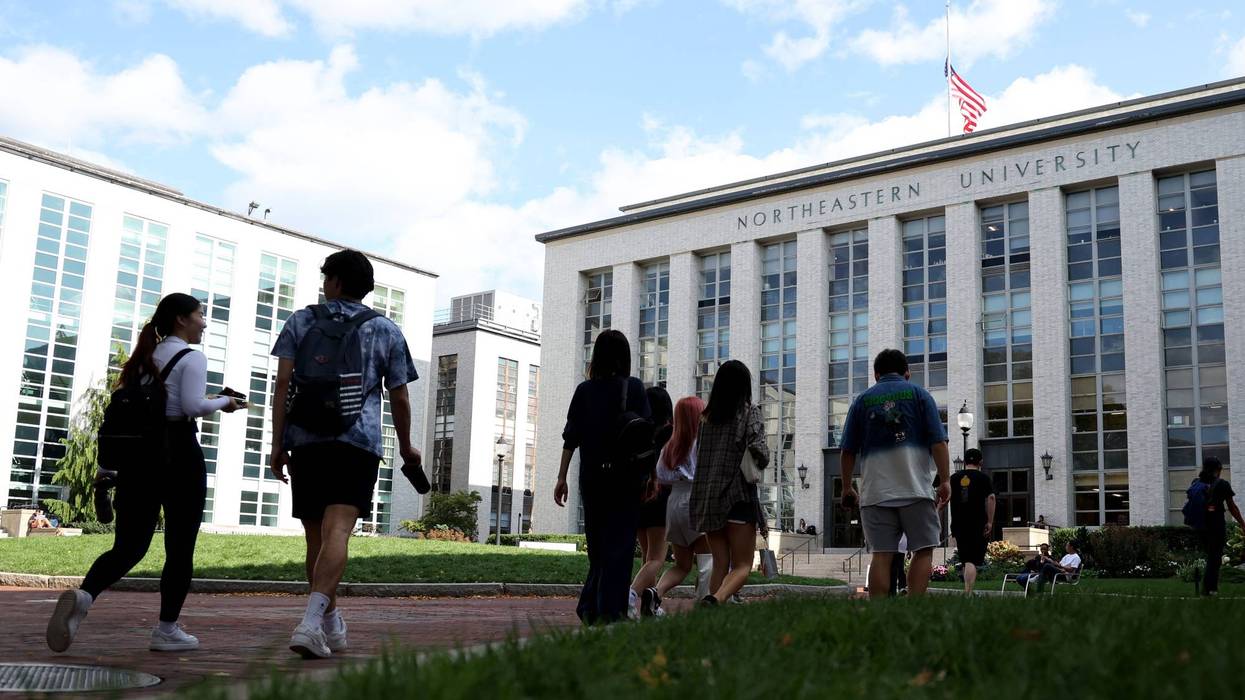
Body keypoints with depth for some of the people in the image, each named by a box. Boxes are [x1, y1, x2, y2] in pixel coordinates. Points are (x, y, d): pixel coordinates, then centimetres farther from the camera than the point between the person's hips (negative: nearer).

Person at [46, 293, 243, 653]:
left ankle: (83, 595, -23)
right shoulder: (191, 358, -4)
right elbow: (193, 405, -17)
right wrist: (224, 402, 2)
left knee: (129, 545, 5)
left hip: (137, 452, 6)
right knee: (180, 546, 5)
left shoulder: (143, 358, 17)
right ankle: (166, 630, 8)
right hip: (178, 453, -6)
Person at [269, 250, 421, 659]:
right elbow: (399, 398, 12)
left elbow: (283, 384, 3)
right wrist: (406, 447, 25)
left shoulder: (302, 321, 13)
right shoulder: (386, 331, 12)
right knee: (336, 531, -12)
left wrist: (277, 444, 3)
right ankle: (311, 623, -30)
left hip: (305, 441, 2)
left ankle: (332, 625, 23)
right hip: (359, 442, -2)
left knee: (316, 535, 12)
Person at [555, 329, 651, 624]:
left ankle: (591, 608, 14)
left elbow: (571, 437, 2)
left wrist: (561, 478, 7)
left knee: (597, 543, 14)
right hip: (626, 476, -3)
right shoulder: (634, 388, -4)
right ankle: (610, 610, -1)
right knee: (620, 544, 2)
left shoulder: (584, 390, 3)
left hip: (591, 475, 3)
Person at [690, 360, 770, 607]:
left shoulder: (706, 416, 9)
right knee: (742, 565, -1)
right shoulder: (749, 412, -4)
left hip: (706, 498, 5)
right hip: (738, 496, -4)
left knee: (719, 564, 11)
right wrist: (761, 463, 5)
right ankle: (716, 599, -28)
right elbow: (758, 450, -15)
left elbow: (699, 455, 10)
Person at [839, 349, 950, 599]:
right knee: (923, 551, 4)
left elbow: (848, 451, 10)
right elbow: (938, 442, -2)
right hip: (915, 489, -2)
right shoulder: (919, 394, 8)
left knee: (881, 555, 2)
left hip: (875, 492, 2)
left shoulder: (862, 400, 12)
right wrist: (944, 480, 2)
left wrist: (847, 488, 18)